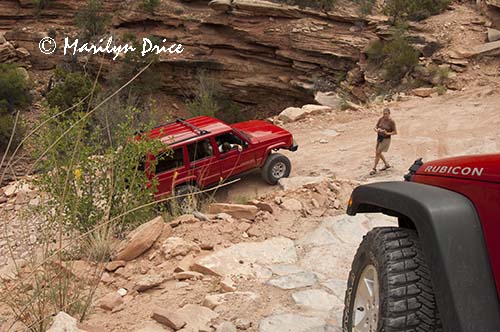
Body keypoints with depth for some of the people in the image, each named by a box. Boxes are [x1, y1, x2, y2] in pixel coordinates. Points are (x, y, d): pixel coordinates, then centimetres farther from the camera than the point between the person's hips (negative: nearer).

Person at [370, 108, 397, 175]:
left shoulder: (391, 122, -17)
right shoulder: (381, 119, -3)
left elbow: (395, 132, -12)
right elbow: (375, 127, 3)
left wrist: (387, 133, -26)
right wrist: (377, 130, -20)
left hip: (386, 139, -7)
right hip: (379, 137, 7)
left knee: (378, 153, -9)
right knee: (378, 153, 16)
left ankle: (374, 169, 2)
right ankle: (387, 165, 35)